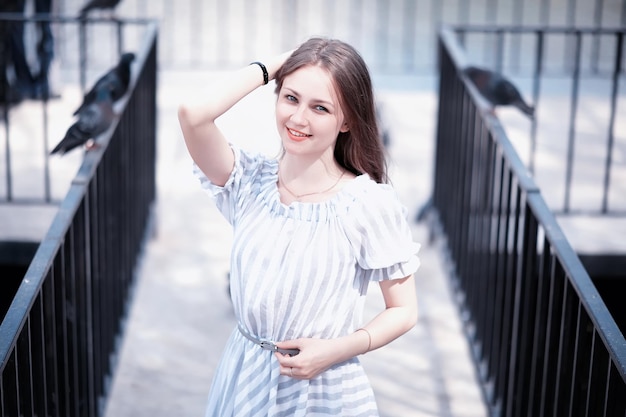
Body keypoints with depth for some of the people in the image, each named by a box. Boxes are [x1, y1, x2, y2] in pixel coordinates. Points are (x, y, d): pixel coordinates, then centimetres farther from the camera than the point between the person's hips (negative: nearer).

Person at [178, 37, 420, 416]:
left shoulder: (370, 203, -14)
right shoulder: (250, 180, -7)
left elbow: (404, 311, -6)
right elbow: (194, 113, -24)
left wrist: (337, 349, -20)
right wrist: (271, 65, -13)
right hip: (244, 381, 3)